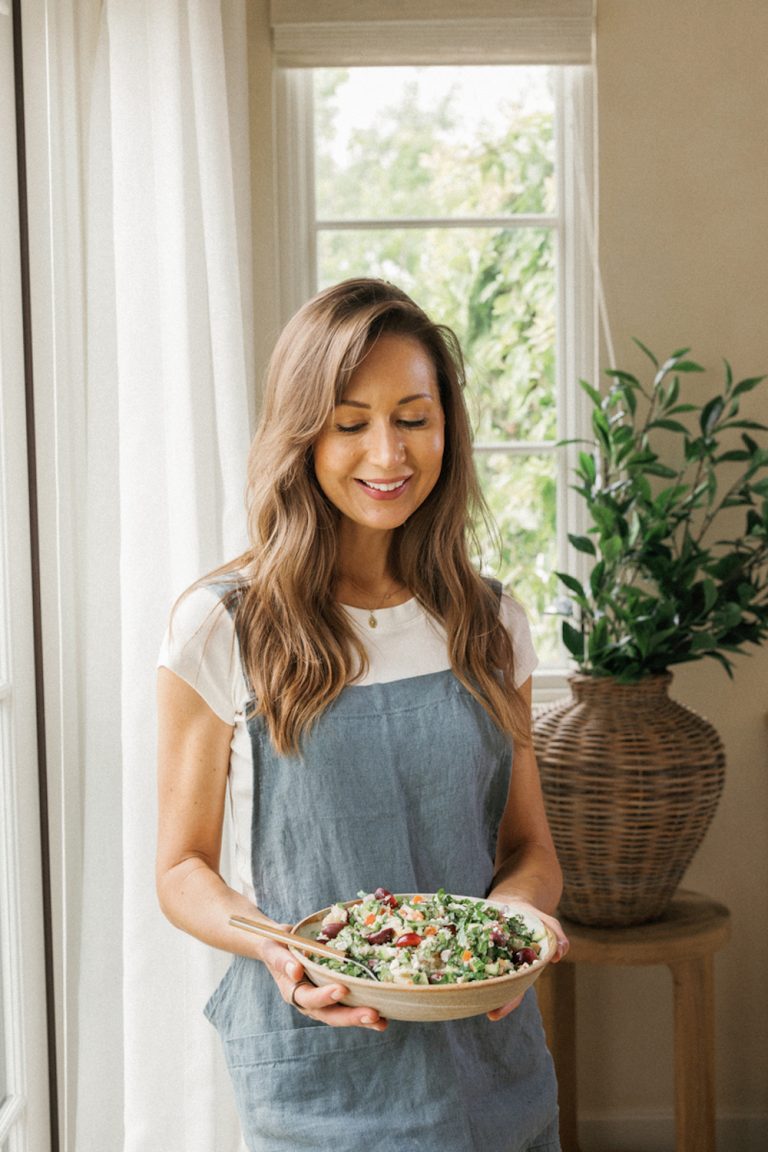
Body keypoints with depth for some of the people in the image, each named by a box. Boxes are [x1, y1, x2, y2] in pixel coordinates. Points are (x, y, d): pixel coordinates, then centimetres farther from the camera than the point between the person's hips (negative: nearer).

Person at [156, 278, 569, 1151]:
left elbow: (531, 846, 8)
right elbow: (183, 868, -3)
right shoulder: (221, 628, -8)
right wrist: (277, 946, -22)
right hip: (318, 1069, -3)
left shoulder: (490, 625, 3)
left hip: (489, 1048, 4)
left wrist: (516, 913, -14)